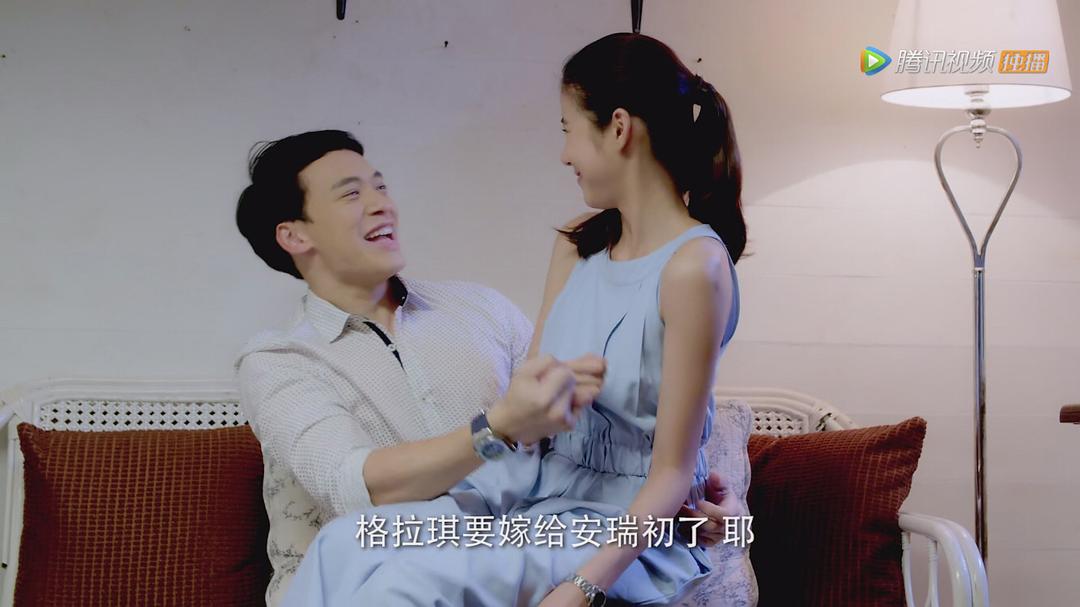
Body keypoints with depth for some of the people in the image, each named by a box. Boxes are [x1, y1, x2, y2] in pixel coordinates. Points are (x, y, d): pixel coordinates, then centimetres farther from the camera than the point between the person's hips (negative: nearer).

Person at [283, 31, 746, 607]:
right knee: (345, 543, -19)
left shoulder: (694, 266, -16)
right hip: (539, 489, 7)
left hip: (630, 530, -7)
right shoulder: (578, 242, 9)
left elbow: (673, 473, -15)